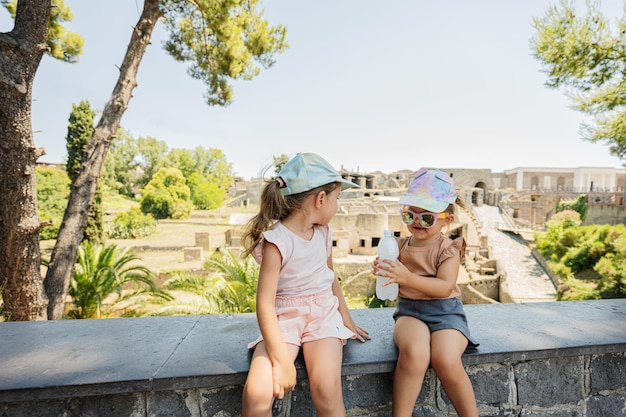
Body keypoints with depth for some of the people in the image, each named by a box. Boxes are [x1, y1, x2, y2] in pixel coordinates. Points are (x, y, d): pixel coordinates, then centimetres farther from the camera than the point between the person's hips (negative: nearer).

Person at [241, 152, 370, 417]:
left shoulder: (323, 231, 5)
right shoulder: (277, 241, -16)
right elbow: (265, 304, -19)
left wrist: (346, 318, 18)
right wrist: (282, 360, -22)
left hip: (324, 313, 4)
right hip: (284, 318, -4)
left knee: (327, 390, -20)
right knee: (257, 393, -24)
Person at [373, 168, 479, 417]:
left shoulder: (448, 249, -5)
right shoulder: (401, 246, 6)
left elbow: (444, 287, -18)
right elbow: (394, 284, 13)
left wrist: (407, 277, -31)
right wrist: (383, 272, -11)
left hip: (445, 312, -1)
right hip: (410, 310, 2)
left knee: (446, 361, -26)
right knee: (414, 353, -30)